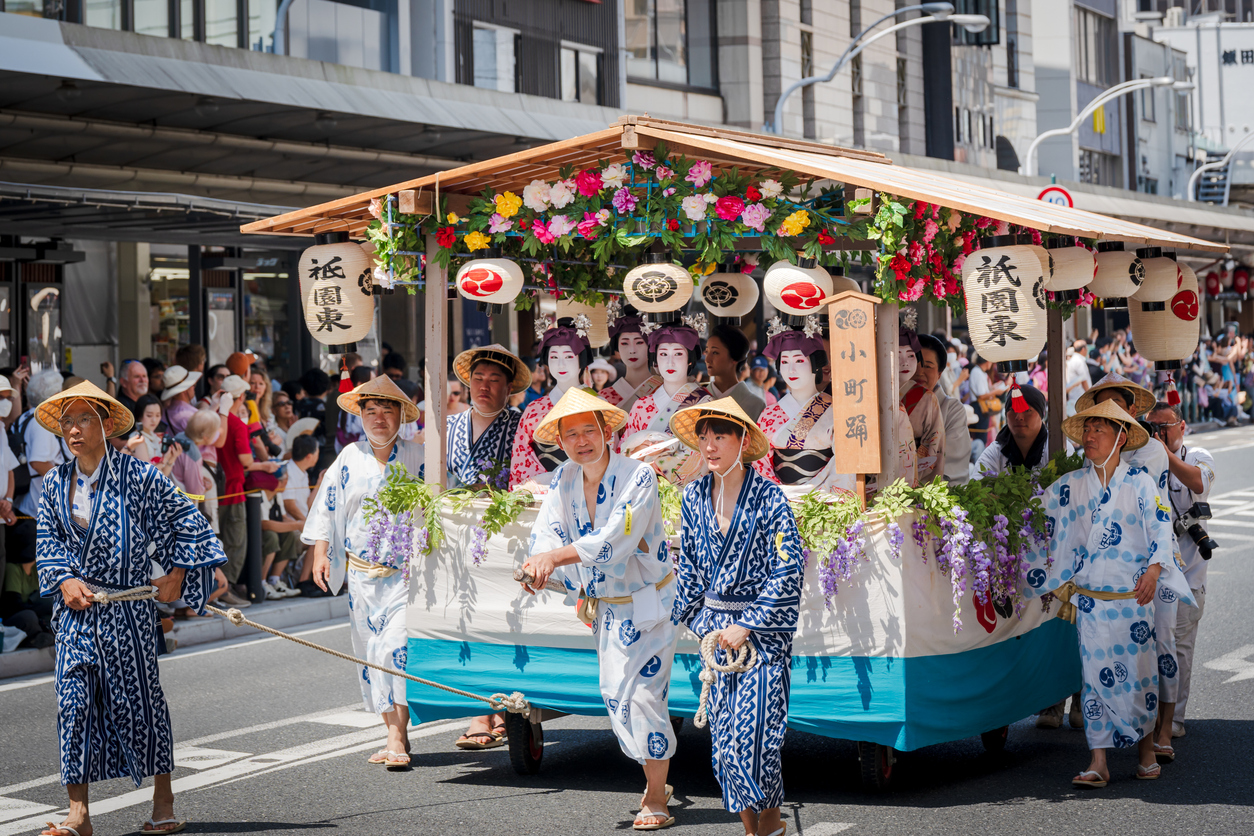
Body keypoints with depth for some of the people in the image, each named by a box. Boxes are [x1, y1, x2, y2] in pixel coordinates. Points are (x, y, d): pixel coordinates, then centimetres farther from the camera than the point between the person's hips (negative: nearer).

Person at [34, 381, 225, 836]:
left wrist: (176, 574, -3)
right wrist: (64, 579, -5)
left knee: (139, 700, 4)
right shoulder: (56, 482, 5)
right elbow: (49, 539, 12)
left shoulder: (138, 476, -8)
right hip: (76, 608, 4)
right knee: (74, 701, -1)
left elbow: (186, 519, -1)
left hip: (128, 609, -3)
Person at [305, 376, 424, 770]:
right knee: (372, 653, 5)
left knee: (396, 647, -17)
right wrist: (321, 554, 4)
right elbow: (326, 507, 12)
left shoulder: (418, 456, 1)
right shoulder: (349, 458, 9)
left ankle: (396, 738, -15)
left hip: (406, 572, -4)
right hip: (362, 574, 4)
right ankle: (396, 734, 15)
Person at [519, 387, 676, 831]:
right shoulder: (564, 479, 0)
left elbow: (613, 540, -30)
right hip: (603, 607, 6)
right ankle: (655, 779, 30)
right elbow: (545, 532, -10)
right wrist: (539, 566, -32)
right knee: (615, 695, 12)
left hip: (646, 604, -6)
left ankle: (656, 800, 3)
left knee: (642, 697, -9)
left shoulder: (638, 477, -19)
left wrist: (554, 557, -37)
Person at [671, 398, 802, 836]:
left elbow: (787, 574, -12)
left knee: (751, 735, -10)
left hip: (763, 634, -5)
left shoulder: (768, 498, -11)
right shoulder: (695, 496, 4)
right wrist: (697, 619, 8)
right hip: (716, 631, 5)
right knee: (723, 738, 6)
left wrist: (746, 626, -14)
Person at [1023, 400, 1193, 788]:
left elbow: (1161, 526, -7)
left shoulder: (1139, 481, -1)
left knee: (1139, 670, 3)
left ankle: (1146, 751, 24)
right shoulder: (1069, 485, 6)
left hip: (1132, 595, -2)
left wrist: (1154, 570, -19)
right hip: (1088, 596, 2)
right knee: (1096, 673, -1)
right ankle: (1098, 763, 1)